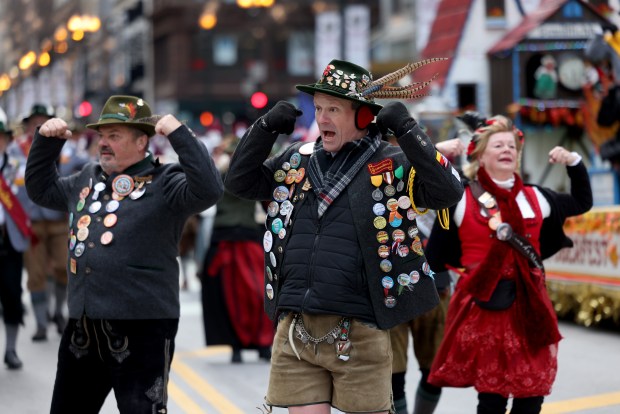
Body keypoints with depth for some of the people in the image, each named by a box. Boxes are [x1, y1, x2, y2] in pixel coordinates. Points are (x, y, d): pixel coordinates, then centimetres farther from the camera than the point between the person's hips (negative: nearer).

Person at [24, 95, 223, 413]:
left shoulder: (163, 183, -6)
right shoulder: (86, 179, 15)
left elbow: (208, 191, -23)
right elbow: (41, 189, 30)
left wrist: (179, 134, -23)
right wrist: (46, 141, 17)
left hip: (142, 327, -7)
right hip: (83, 327, 7)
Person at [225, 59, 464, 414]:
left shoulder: (392, 164, -1)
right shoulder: (299, 160, 14)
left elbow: (448, 191, -14)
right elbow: (240, 182, 17)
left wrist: (407, 130, -17)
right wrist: (265, 128, 5)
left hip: (358, 331, -4)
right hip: (295, 329, 4)